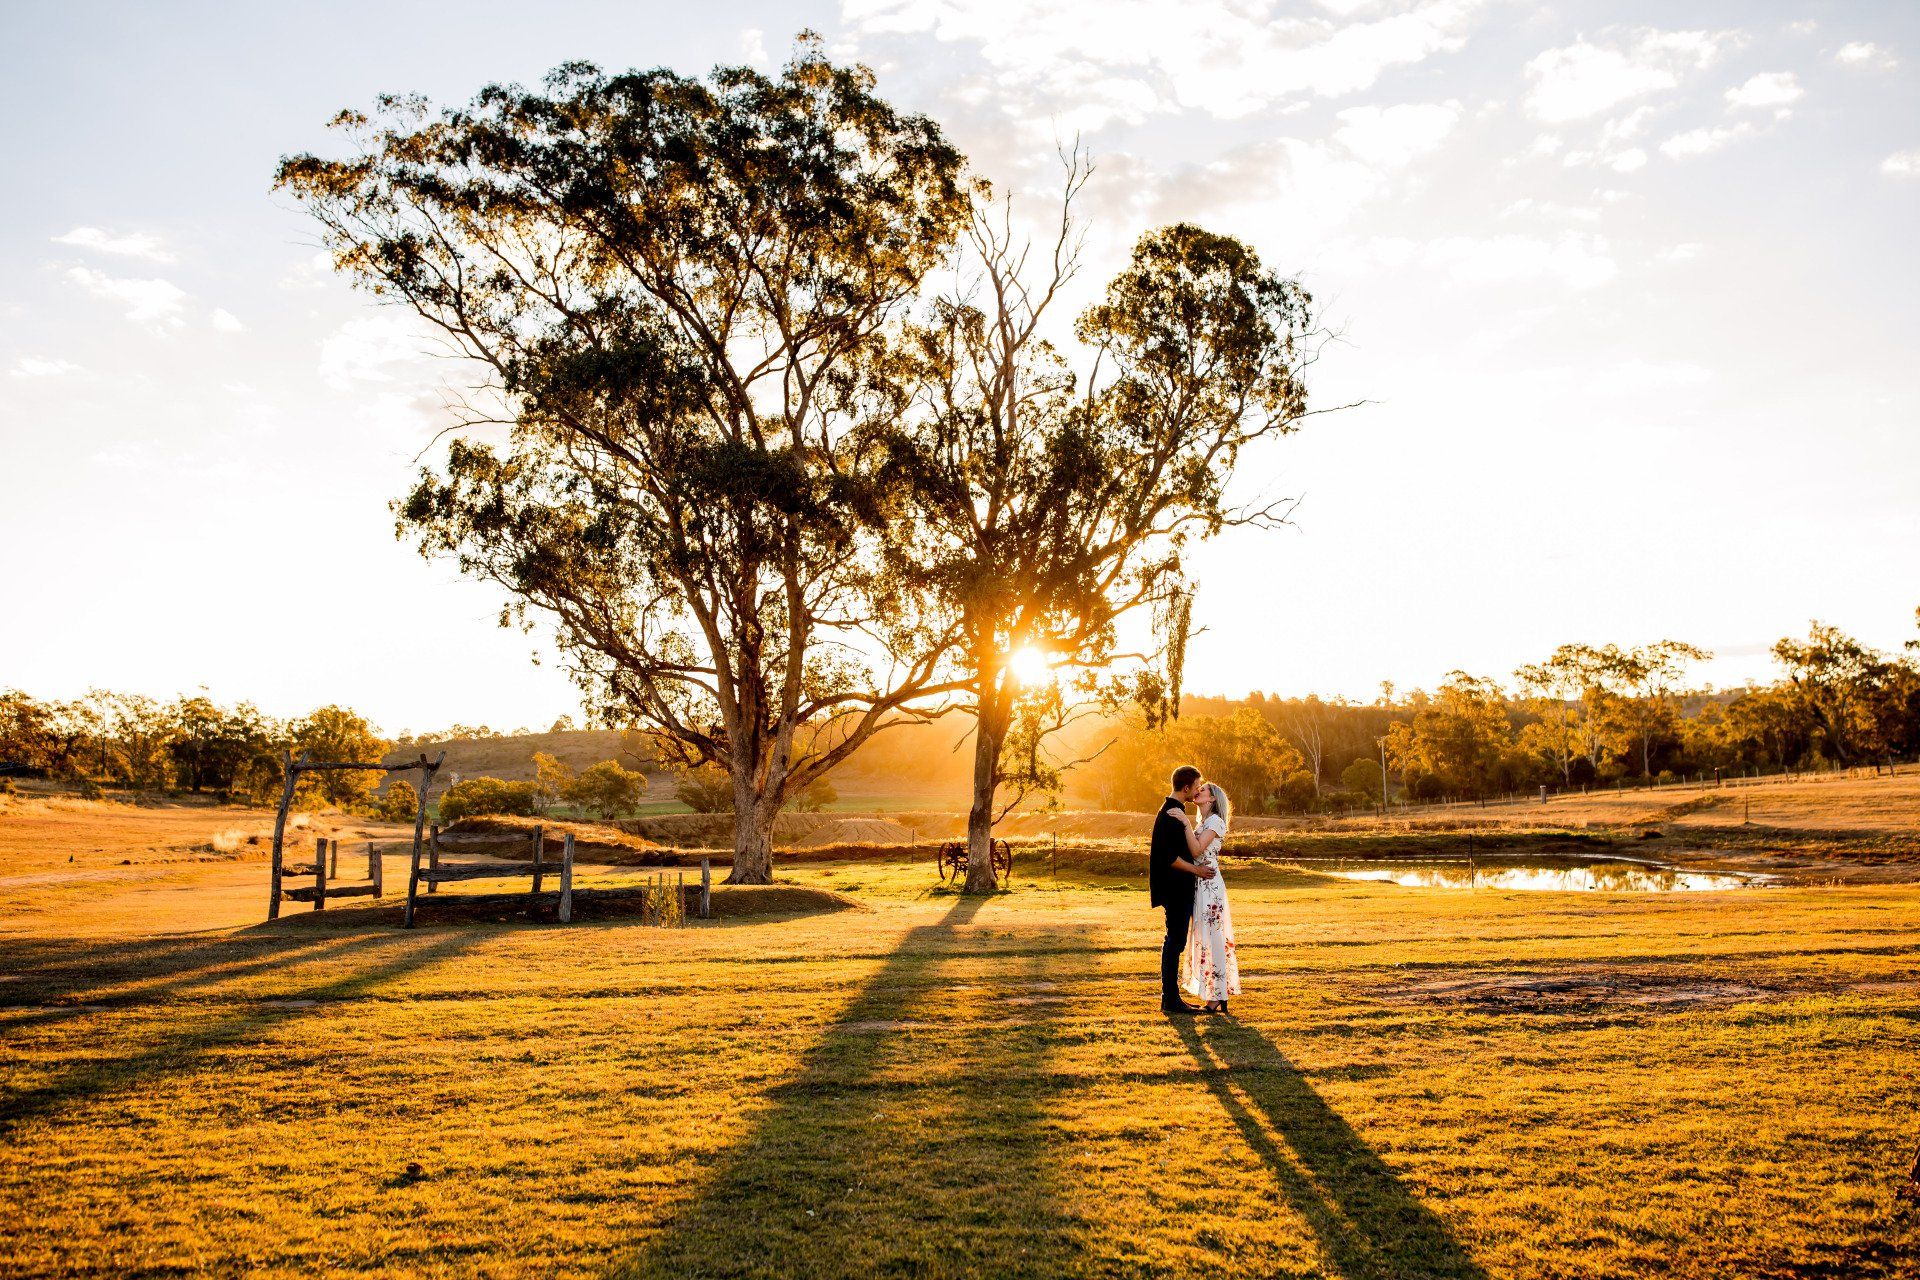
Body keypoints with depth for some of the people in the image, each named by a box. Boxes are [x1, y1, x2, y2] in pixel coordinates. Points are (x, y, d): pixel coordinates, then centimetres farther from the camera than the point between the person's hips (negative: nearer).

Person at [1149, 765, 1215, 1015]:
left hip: (1179, 889, 10)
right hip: (1175, 888, -10)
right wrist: (1195, 869, -15)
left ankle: (1171, 996, 19)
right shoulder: (1170, 815, -18)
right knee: (1175, 941, -6)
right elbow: (1168, 856, -22)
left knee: (1175, 941, 13)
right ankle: (1170, 999, -1)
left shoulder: (1173, 811, 15)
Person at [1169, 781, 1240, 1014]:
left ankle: (1218, 997, 0)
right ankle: (1217, 995, 17)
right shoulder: (1204, 823, 18)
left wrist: (1186, 822, -24)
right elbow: (1194, 852, 13)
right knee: (1204, 939, 11)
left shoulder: (1215, 821, -11)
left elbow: (1197, 850, -23)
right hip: (1201, 885, 10)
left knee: (1212, 939, -5)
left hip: (1209, 886, -10)